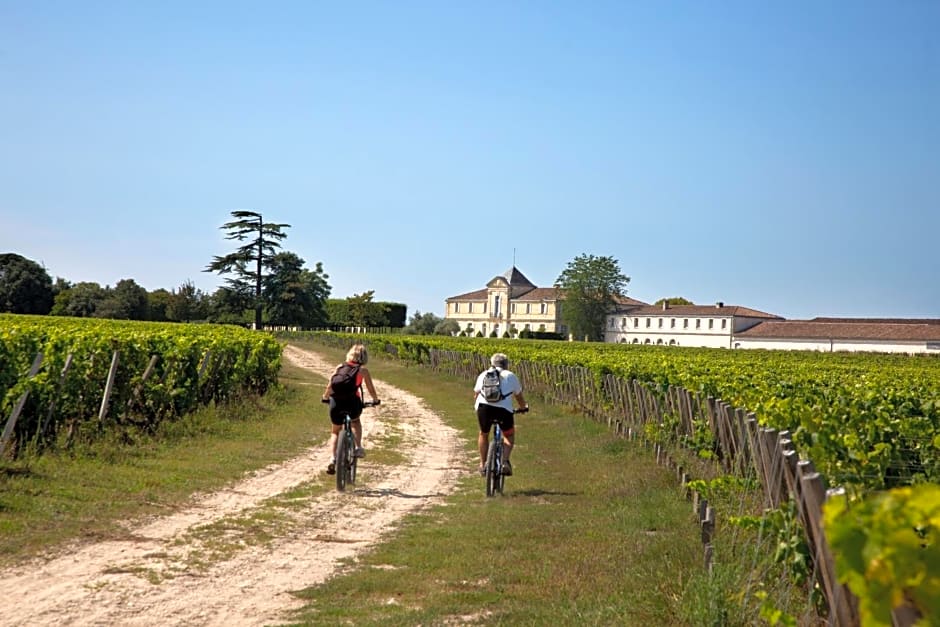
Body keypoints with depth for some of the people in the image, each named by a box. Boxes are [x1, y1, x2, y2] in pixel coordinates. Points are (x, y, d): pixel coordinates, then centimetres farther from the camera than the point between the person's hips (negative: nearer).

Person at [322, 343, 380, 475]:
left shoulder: (339, 367, 16)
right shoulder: (363, 370, 10)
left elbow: (330, 386, 14)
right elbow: (371, 389, 10)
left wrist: (325, 397, 32)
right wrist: (376, 400, 28)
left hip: (336, 401, 1)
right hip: (353, 402, -1)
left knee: (335, 431, 22)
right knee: (356, 421, 33)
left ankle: (333, 458, 3)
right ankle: (358, 447, 16)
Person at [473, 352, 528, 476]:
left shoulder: (483, 374, 25)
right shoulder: (511, 376, 23)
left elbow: (476, 394, 31)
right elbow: (519, 396, 32)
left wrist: (477, 406, 51)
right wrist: (523, 407, 52)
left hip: (484, 407, 1)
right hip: (504, 409, -1)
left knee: (483, 435, 27)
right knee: (509, 436, 22)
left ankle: (483, 465, 29)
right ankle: (505, 462, 3)